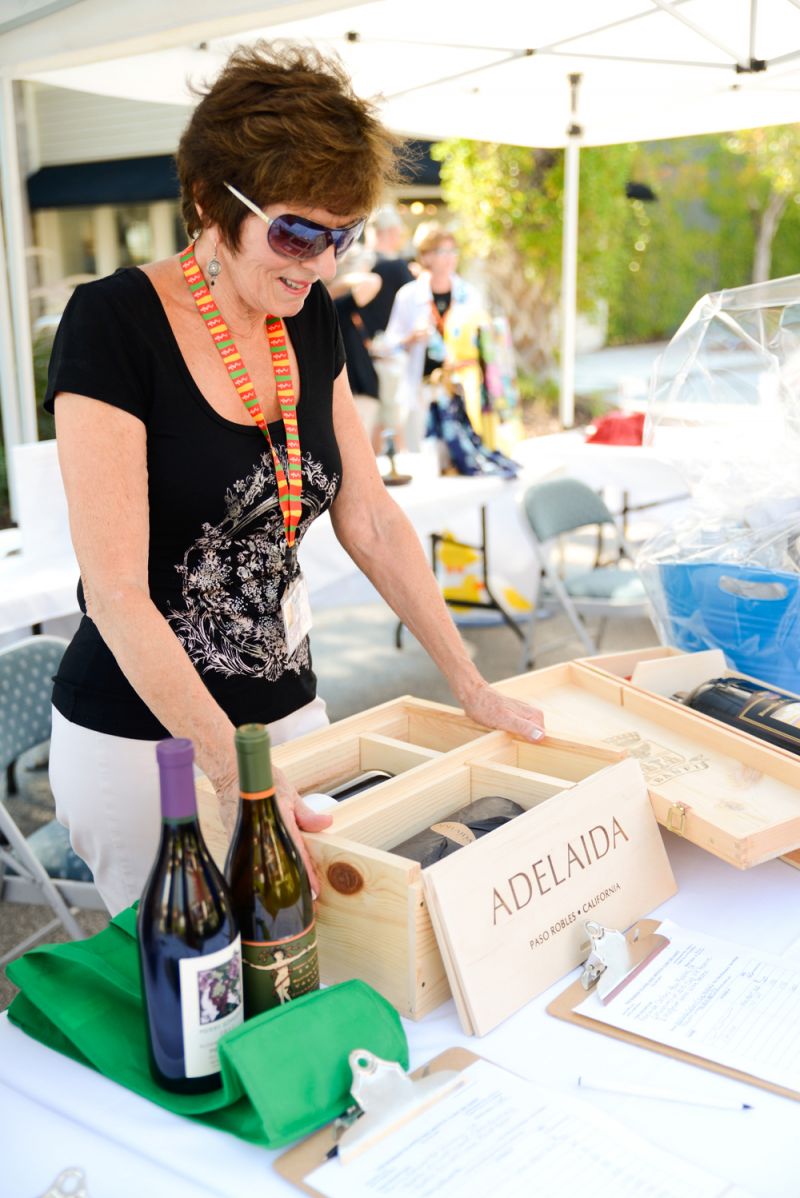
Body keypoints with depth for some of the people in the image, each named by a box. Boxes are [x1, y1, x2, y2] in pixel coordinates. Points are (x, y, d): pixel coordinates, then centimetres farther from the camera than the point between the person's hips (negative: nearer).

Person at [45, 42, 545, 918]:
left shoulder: (309, 320, 2)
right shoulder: (113, 324, -17)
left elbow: (371, 522, 6)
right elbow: (116, 593, -22)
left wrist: (472, 688, 4)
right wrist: (236, 776, -26)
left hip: (287, 708, 6)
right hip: (142, 735, -5)